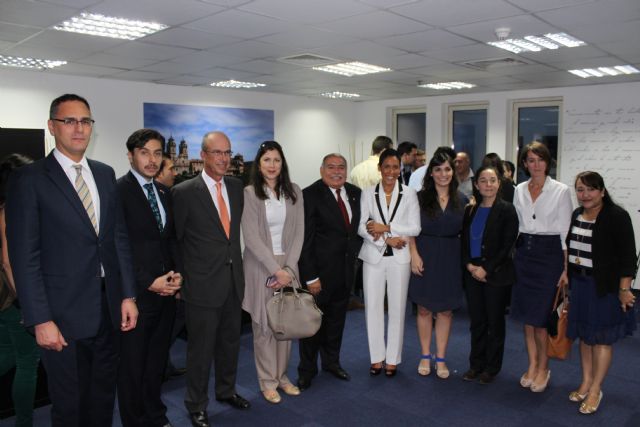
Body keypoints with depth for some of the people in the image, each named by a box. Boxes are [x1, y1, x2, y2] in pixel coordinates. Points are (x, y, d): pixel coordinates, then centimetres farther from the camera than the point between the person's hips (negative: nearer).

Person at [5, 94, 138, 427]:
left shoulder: (105, 174, 8)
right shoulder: (29, 179, -8)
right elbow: (24, 256, -11)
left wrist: (128, 295, 6)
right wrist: (40, 320, -14)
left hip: (108, 308, 5)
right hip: (64, 313, -5)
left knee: (104, 395, 18)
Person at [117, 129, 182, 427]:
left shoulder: (164, 192, 11)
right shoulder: (117, 191, -10)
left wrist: (177, 273, 0)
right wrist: (149, 282, -15)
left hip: (166, 291, 6)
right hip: (136, 293, -6)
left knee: (157, 359, 18)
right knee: (132, 364, 9)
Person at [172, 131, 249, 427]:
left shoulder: (236, 186, 5)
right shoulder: (184, 192, -11)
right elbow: (174, 238, -4)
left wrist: (235, 262, 13)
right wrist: (182, 273, -2)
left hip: (234, 279, 6)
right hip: (203, 284, -5)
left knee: (230, 342, 20)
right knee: (201, 348, 8)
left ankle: (226, 390, 41)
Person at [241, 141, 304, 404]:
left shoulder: (294, 192, 4)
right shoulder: (249, 193, -6)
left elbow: (298, 233, 3)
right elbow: (251, 238, -12)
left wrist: (288, 268, -8)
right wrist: (276, 270, -15)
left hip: (288, 265, 3)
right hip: (260, 266, -3)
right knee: (264, 325, 4)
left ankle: (282, 376, 25)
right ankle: (268, 381, 19)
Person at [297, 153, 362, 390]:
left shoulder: (355, 193, 4)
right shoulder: (310, 195, -15)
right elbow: (305, 239, -17)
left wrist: (355, 255, 7)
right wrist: (310, 277, -19)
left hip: (346, 270, 6)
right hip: (320, 270, -5)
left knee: (337, 319, 19)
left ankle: (332, 361, 38)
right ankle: (307, 370, 26)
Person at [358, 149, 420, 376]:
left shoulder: (409, 194, 1)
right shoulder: (368, 194, 3)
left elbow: (415, 228, -5)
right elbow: (362, 227, -3)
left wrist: (385, 228, -14)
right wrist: (387, 239, -15)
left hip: (399, 258, 0)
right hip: (373, 257, 1)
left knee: (397, 308, 6)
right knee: (373, 307, 4)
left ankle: (392, 358, 20)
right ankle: (376, 357, 19)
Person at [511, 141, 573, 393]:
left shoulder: (561, 191, -4)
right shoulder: (519, 190, 7)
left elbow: (565, 232, -4)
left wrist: (566, 268, -7)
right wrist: (513, 255, 8)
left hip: (549, 252, -4)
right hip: (523, 252, 4)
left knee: (541, 315, -2)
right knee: (526, 314, 9)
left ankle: (543, 368, 18)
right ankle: (532, 365, 24)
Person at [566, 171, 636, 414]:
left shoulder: (617, 216, -13)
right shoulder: (576, 215, 7)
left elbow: (627, 256, -14)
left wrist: (624, 289, -16)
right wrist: (566, 278, 16)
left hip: (605, 286, -6)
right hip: (580, 284, 6)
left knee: (601, 338, 4)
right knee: (584, 335, 14)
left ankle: (595, 390, 16)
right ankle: (586, 383, 27)